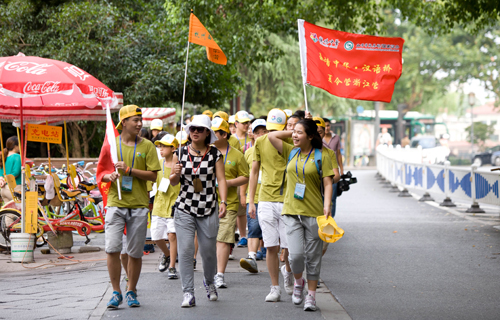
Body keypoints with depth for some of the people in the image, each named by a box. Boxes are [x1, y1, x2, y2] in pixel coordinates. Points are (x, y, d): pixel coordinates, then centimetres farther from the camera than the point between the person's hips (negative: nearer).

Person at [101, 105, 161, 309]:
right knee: (112, 248, -10)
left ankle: (131, 292, 19)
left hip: (139, 205, 0)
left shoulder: (147, 146, 5)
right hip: (115, 203, 0)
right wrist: (109, 176, -11)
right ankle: (116, 292, 2)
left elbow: (153, 175, -2)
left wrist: (129, 170, -13)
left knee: (135, 252, 4)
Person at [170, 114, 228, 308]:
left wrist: (223, 202, -14)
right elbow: (173, 182, 9)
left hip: (208, 209, -1)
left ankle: (209, 282, 35)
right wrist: (176, 174, -14)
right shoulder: (180, 153, 6)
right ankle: (188, 293, -4)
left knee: (209, 250, 6)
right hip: (184, 209, 1)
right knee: (185, 250, -8)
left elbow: (221, 179, -1)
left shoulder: (215, 154, 3)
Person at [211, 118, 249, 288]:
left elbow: (245, 177, 6)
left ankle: (220, 275, -5)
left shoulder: (236, 155, 5)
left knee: (224, 239, -7)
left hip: (228, 203, -2)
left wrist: (229, 182, -9)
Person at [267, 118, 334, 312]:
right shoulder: (291, 152, 11)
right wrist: (293, 132, 11)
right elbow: (272, 136, 11)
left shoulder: (321, 156, 0)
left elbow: (328, 183, -3)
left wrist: (327, 205, -16)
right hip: (291, 211, 2)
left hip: (314, 213, -2)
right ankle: (298, 282, 19)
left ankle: (311, 295, 16)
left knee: (313, 256, 4)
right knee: (296, 254, -10)